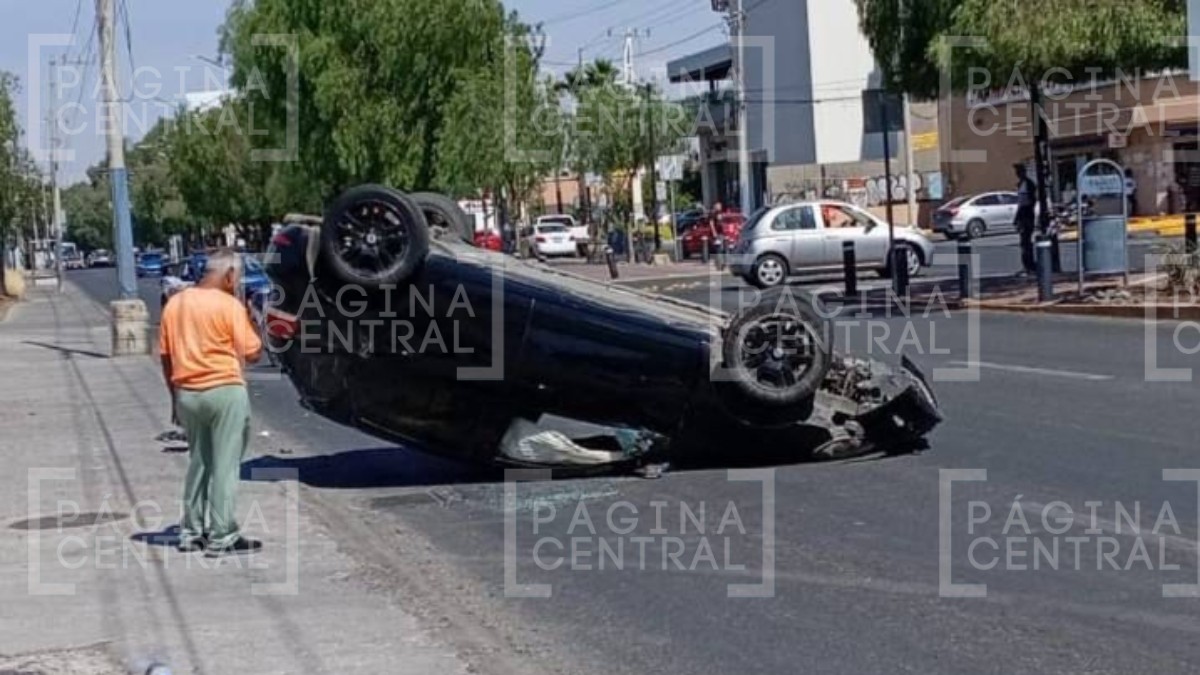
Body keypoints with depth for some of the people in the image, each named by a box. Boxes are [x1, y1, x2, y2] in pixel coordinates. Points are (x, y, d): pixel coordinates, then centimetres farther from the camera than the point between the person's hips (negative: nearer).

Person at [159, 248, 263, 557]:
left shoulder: (174, 304, 8)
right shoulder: (229, 306, -11)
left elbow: (166, 357, 12)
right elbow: (251, 354, -9)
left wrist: (175, 396, 19)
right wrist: (253, 322, 6)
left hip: (187, 394, 6)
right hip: (224, 391, -6)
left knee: (198, 461, 18)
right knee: (225, 465, -1)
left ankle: (191, 531, 21)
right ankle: (222, 537, 0)